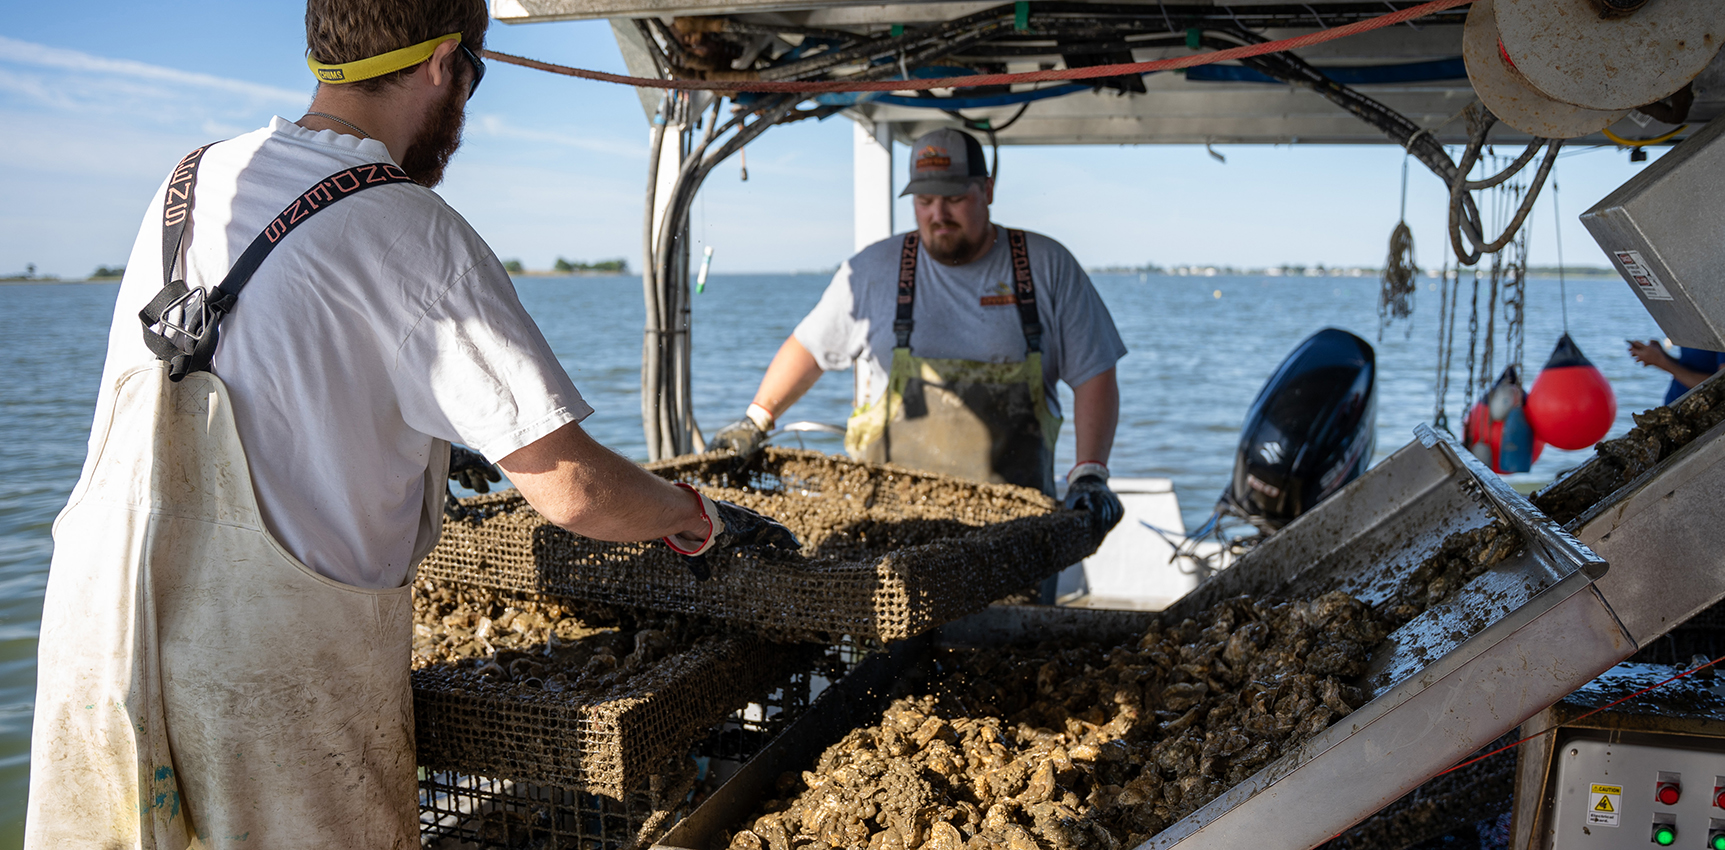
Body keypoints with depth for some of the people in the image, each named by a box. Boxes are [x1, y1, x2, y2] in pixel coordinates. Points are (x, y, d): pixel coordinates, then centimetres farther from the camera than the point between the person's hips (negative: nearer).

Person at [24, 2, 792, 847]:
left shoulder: (188, 182, 8)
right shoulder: (411, 234, -14)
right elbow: (570, 489, -16)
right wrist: (695, 515, 4)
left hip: (94, 641, 7)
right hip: (276, 684, -6)